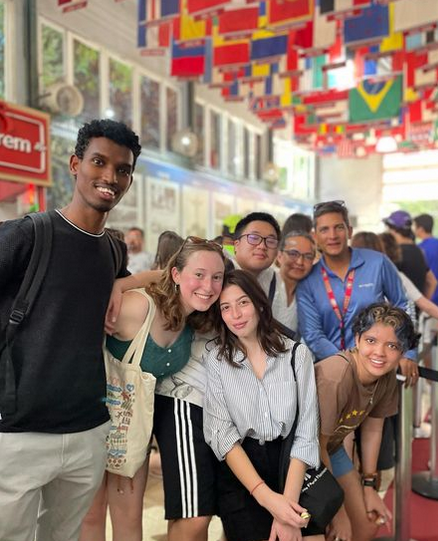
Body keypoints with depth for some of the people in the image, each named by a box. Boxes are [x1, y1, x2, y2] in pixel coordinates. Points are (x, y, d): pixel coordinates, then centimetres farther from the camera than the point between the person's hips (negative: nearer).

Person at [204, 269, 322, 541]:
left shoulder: (297, 353, -1)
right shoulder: (216, 359, -1)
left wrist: (288, 500, -15)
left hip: (291, 466, 1)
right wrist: (267, 497, -19)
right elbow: (221, 434, -8)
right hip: (239, 472, -1)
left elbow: (307, 432, -4)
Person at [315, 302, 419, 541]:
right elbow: (316, 447, -25)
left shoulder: (387, 377, -13)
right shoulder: (334, 378, -35)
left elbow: (372, 429, 3)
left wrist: (369, 485, 6)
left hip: (332, 448, 7)